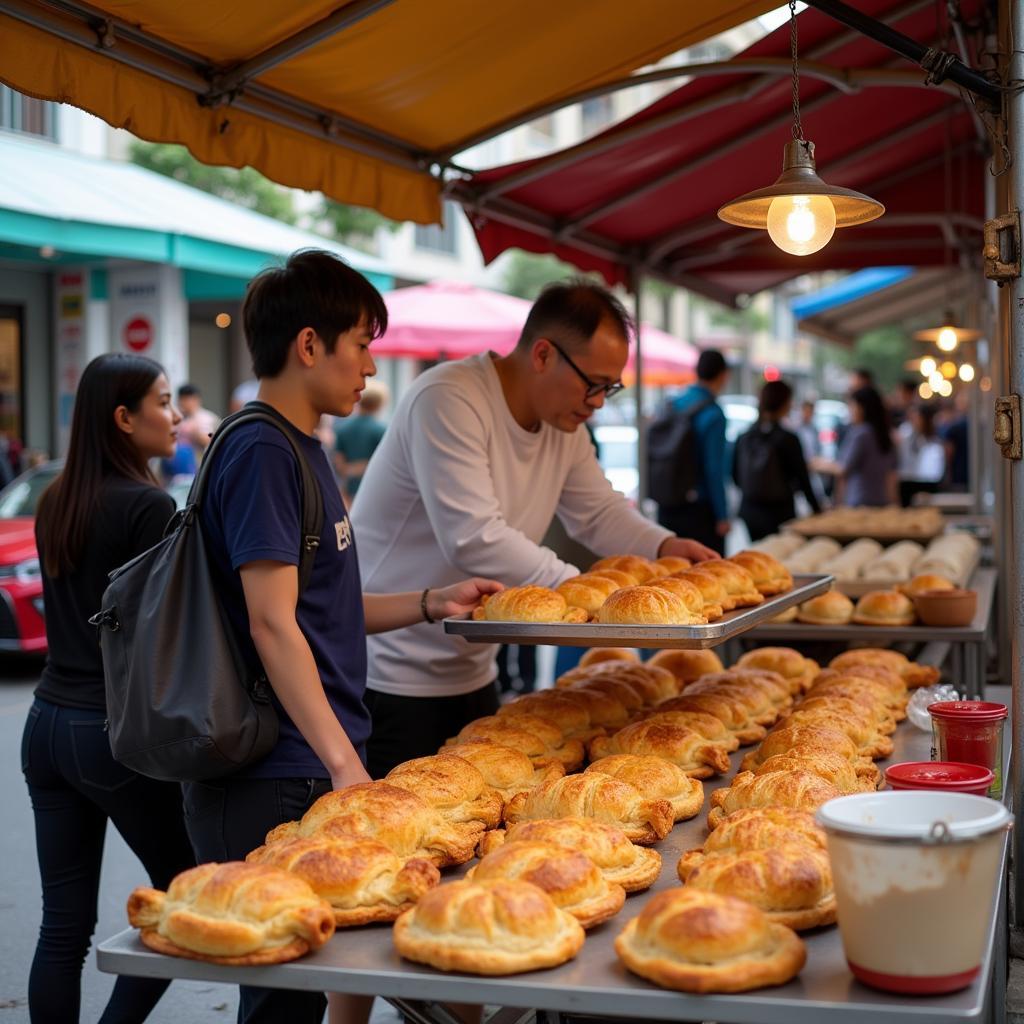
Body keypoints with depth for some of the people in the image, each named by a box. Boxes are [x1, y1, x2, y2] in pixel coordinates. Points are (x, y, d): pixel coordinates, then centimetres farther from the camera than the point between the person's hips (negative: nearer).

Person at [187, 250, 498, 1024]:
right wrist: (345, 765, -22)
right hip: (277, 782, -9)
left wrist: (431, 603, 11)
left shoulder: (303, 446, 16)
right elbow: (272, 625, -20)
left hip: (324, 766, 9)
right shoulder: (261, 451, -14)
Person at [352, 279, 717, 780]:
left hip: (471, 675, 9)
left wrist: (664, 547, -6)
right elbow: (473, 538, -30)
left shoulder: (564, 422, 7)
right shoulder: (448, 400, -22)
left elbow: (600, 511, 14)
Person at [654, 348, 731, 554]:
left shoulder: (672, 405, 6)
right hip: (699, 510, -6)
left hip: (667, 511, 7)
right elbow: (714, 469, -15)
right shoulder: (713, 414, -13)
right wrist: (722, 516, -11)